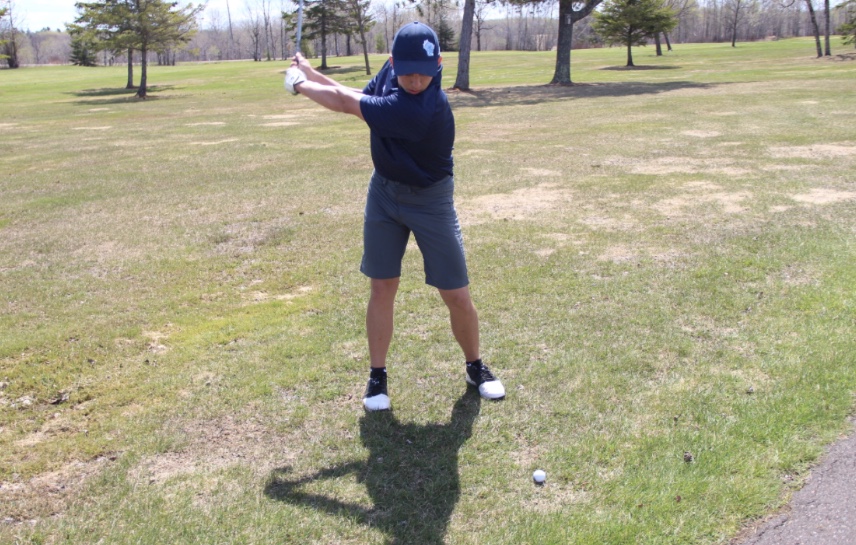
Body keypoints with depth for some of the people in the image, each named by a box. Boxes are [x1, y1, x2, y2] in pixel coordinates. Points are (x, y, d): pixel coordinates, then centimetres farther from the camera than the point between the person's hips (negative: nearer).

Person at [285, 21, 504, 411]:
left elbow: (347, 104, -26)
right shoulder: (391, 70, -12)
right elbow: (359, 97, 6)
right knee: (382, 288, 6)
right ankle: (377, 376, 19)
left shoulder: (424, 110, -34)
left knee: (457, 296, 1)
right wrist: (310, 72, -4)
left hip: (430, 200, -5)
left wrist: (299, 84, -12)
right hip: (384, 192, 5)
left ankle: (475, 367, 26)